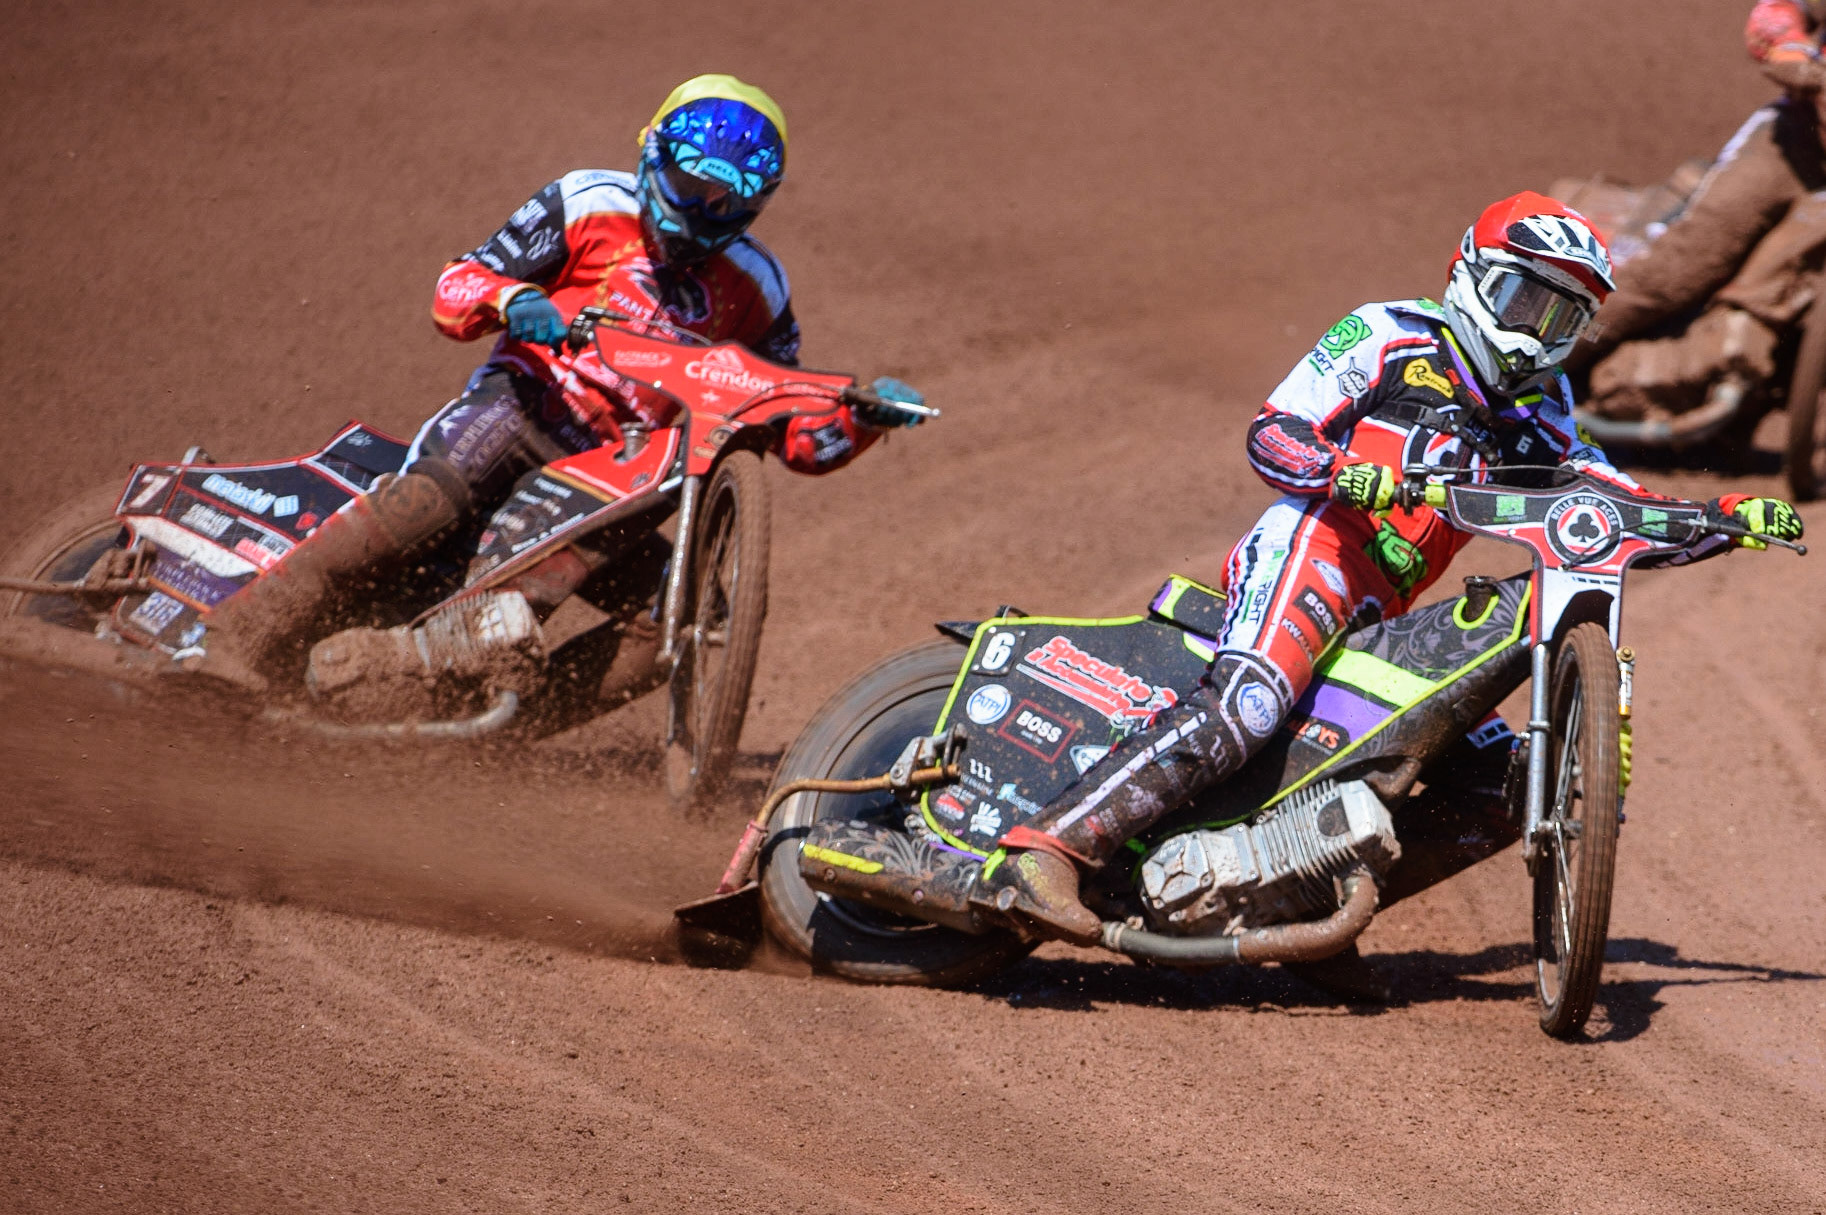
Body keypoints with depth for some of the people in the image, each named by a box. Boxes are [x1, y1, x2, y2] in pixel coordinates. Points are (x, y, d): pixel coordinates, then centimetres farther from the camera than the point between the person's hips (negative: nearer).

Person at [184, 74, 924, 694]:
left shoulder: (753, 292, 15)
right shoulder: (590, 206, 5)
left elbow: (798, 438, 16)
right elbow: (454, 291, 0)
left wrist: (863, 420, -5)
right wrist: (513, 300, -23)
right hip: (521, 408, -4)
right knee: (430, 497, -35)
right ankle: (243, 634, -40)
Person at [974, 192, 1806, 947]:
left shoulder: (1534, 411, 24)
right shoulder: (1390, 336, 5)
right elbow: (1270, 433, -2)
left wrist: (1728, 519, 5)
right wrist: (1340, 470, -22)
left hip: (1377, 624, 8)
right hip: (1309, 548, -8)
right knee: (1239, 709, -33)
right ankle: (1039, 854, -41)